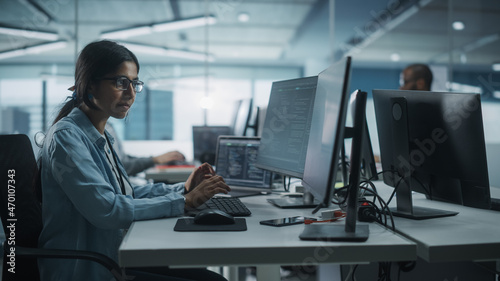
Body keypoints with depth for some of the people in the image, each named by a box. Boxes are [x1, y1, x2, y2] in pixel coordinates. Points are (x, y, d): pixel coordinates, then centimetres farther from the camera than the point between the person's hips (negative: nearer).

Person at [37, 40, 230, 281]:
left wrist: (182, 189, 2)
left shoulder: (100, 136, 10)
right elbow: (106, 209, -25)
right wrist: (184, 202, -21)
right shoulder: (65, 137, -17)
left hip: (115, 259, 8)